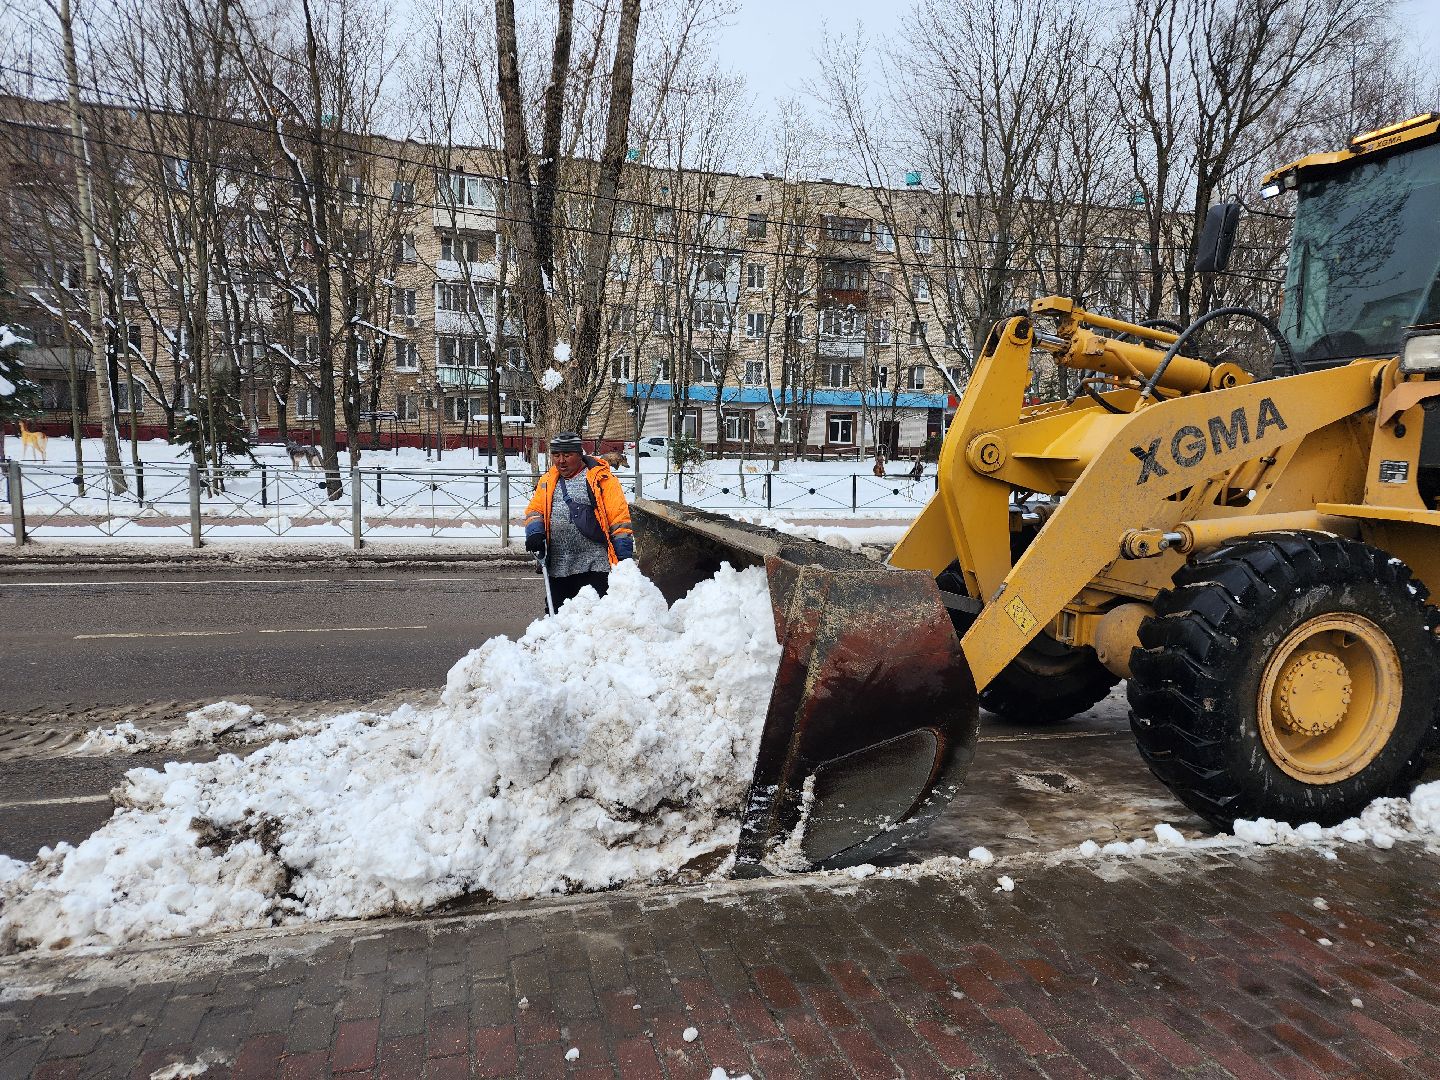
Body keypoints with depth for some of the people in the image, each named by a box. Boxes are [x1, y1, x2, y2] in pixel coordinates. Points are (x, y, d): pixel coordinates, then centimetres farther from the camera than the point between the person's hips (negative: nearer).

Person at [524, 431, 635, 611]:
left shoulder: (601, 479, -2)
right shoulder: (548, 481, 17)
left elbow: (620, 519, -5)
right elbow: (534, 510, 20)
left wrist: (625, 560, -8)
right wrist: (535, 533, -3)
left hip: (594, 567, -6)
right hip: (557, 569, 6)